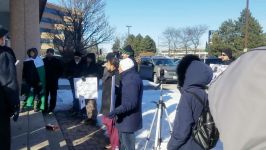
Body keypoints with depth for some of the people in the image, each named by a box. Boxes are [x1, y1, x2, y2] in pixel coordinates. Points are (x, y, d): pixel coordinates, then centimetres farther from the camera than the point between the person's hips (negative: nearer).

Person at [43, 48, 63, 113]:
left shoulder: (57, 61, 3)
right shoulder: (43, 61, 4)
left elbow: (61, 71, 7)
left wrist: (56, 77, -3)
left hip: (53, 82, 0)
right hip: (45, 81, 1)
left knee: (53, 96, 4)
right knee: (44, 95, 2)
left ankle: (51, 109, 12)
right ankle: (45, 108, 10)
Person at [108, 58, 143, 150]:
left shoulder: (132, 80, -25)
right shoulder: (129, 77, 8)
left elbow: (131, 102, -30)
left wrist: (116, 111, -34)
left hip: (129, 118, -10)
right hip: (126, 116, 10)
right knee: (122, 138, 25)